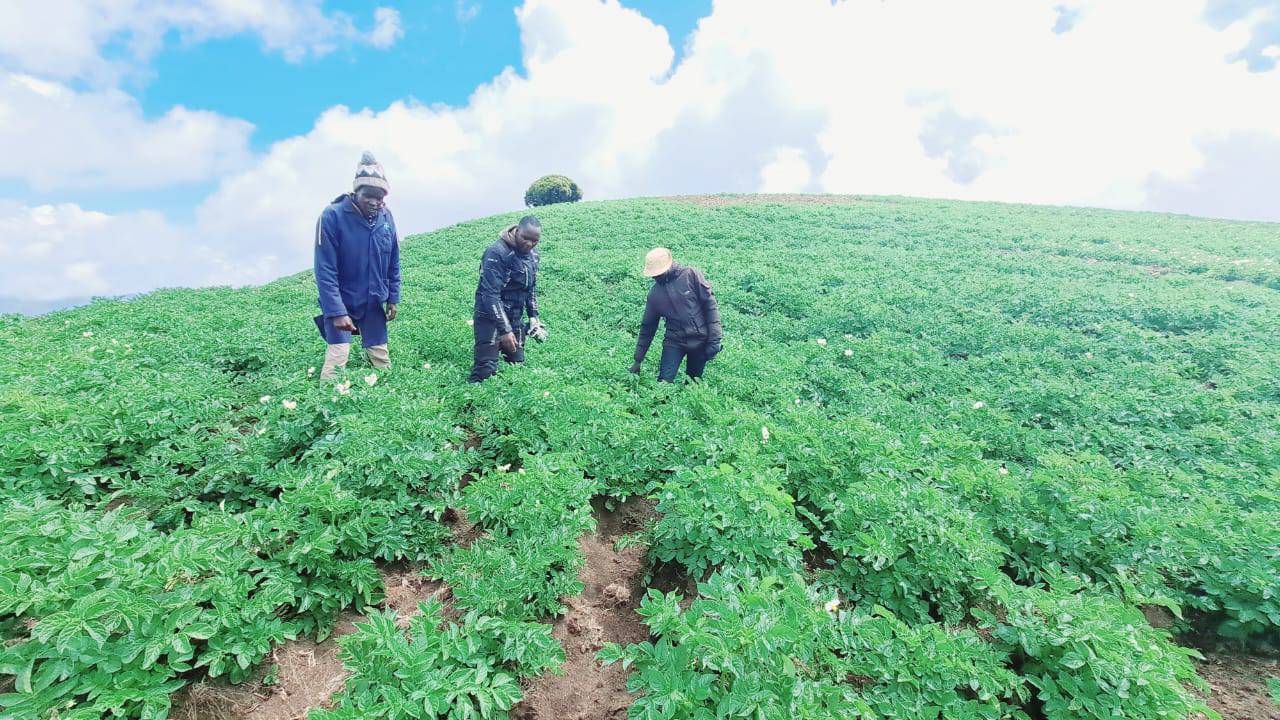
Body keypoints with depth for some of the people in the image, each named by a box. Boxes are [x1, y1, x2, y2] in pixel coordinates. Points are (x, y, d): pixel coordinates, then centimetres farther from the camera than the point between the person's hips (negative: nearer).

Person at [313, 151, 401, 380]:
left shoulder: (386, 217, -3)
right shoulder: (333, 216, -17)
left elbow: (393, 263, 8)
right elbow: (325, 270, -19)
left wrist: (393, 298, 7)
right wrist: (336, 312, -24)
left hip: (374, 304, 4)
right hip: (340, 302, -4)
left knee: (381, 359, 9)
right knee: (337, 360, -11)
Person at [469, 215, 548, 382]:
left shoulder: (533, 254, 3)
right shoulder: (497, 253, -21)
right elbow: (491, 294, -26)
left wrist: (533, 316, 9)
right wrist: (505, 330, -29)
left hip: (514, 318, 7)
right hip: (490, 317, -7)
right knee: (486, 369, -13)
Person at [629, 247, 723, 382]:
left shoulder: (691, 275, -8)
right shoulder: (655, 292, 2)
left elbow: (710, 304, -8)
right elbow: (647, 326, 8)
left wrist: (714, 339, -13)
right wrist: (638, 360, 10)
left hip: (700, 340, -1)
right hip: (674, 342, 2)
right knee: (664, 382, -11)